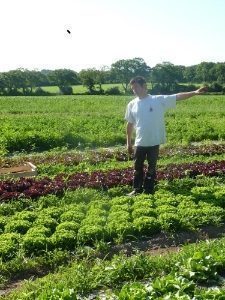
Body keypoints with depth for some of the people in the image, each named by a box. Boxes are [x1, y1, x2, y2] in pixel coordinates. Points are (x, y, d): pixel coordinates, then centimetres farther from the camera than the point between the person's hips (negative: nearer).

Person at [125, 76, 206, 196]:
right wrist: (128, 142, 13)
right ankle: (137, 190, 28)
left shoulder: (158, 100, -6)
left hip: (154, 142, -2)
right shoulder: (132, 105, 1)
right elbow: (130, 124, 9)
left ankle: (148, 191, 23)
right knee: (138, 168, 13)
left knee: (151, 168, 10)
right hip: (139, 143, 2)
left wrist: (195, 92, -18)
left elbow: (177, 97, -9)